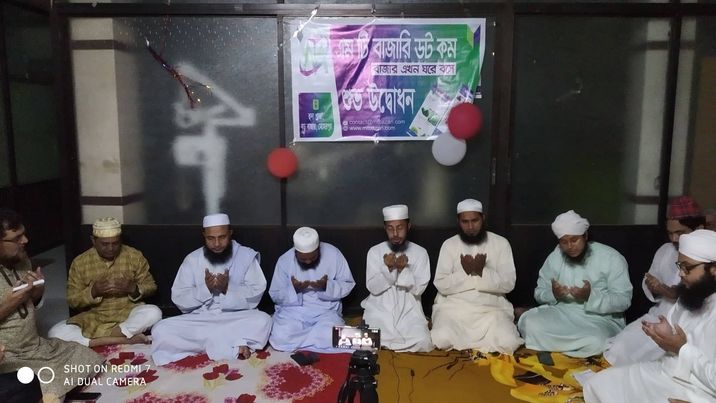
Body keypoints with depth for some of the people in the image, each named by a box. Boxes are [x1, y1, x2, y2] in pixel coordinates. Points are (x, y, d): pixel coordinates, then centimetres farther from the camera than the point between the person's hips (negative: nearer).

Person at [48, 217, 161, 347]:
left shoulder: (135, 256, -3)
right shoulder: (80, 262, -3)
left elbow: (151, 286, 3)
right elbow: (72, 301, -1)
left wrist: (133, 289, -18)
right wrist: (93, 291, -21)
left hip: (128, 314, -1)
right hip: (93, 317, 1)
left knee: (154, 313, -33)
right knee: (55, 333, -24)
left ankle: (95, 338, -21)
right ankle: (125, 339, -26)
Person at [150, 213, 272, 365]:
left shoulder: (247, 256, -1)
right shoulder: (192, 259, 3)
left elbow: (255, 295, -6)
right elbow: (179, 300, -2)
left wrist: (228, 288, -20)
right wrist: (205, 289, -17)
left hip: (237, 319, -2)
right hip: (200, 319, 3)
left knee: (262, 320, -32)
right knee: (161, 331, -24)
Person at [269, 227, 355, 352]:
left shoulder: (333, 254, -8)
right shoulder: (284, 260, -7)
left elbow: (347, 285, -1)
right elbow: (275, 295, 0)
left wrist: (327, 287, -21)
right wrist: (293, 290, -21)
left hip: (326, 311, 0)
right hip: (293, 310, 0)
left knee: (335, 339, -29)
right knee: (280, 338, -28)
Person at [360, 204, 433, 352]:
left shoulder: (420, 252, 0)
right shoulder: (374, 251, 0)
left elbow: (418, 289, -6)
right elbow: (373, 288, -7)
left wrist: (403, 270, -22)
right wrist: (388, 268, -22)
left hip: (409, 310, 1)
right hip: (380, 309, -1)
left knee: (423, 342, -23)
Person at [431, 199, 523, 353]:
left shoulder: (501, 243, 1)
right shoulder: (449, 244, 2)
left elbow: (508, 283, -6)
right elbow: (441, 285, -6)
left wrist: (482, 272, -20)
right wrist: (466, 272, -19)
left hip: (492, 307, 1)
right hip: (454, 306, 0)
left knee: (508, 343, -26)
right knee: (442, 340, -28)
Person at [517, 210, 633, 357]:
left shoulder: (612, 258, -7)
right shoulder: (555, 257, 3)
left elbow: (624, 300, -10)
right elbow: (539, 292, 7)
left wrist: (591, 297, -27)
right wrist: (553, 294, -17)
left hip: (600, 318, -3)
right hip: (561, 313, 3)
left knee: (595, 343, -38)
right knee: (529, 324, -26)